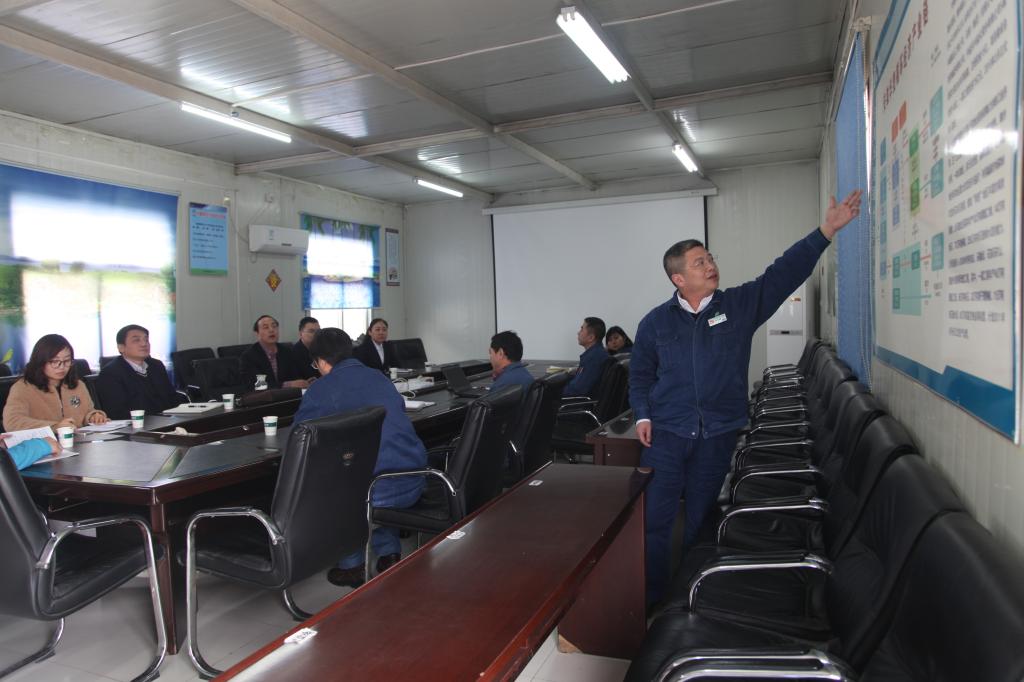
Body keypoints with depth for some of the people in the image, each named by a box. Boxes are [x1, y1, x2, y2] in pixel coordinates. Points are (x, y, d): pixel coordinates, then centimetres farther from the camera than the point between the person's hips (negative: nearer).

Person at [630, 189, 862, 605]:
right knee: (654, 518, -1)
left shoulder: (740, 305, 3)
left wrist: (826, 230, -11)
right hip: (666, 432, 0)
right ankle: (648, 599, 15)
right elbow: (640, 374, 9)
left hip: (718, 434, 1)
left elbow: (785, 271, -3)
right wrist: (642, 415, -2)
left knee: (701, 518, 12)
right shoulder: (656, 322, 3)